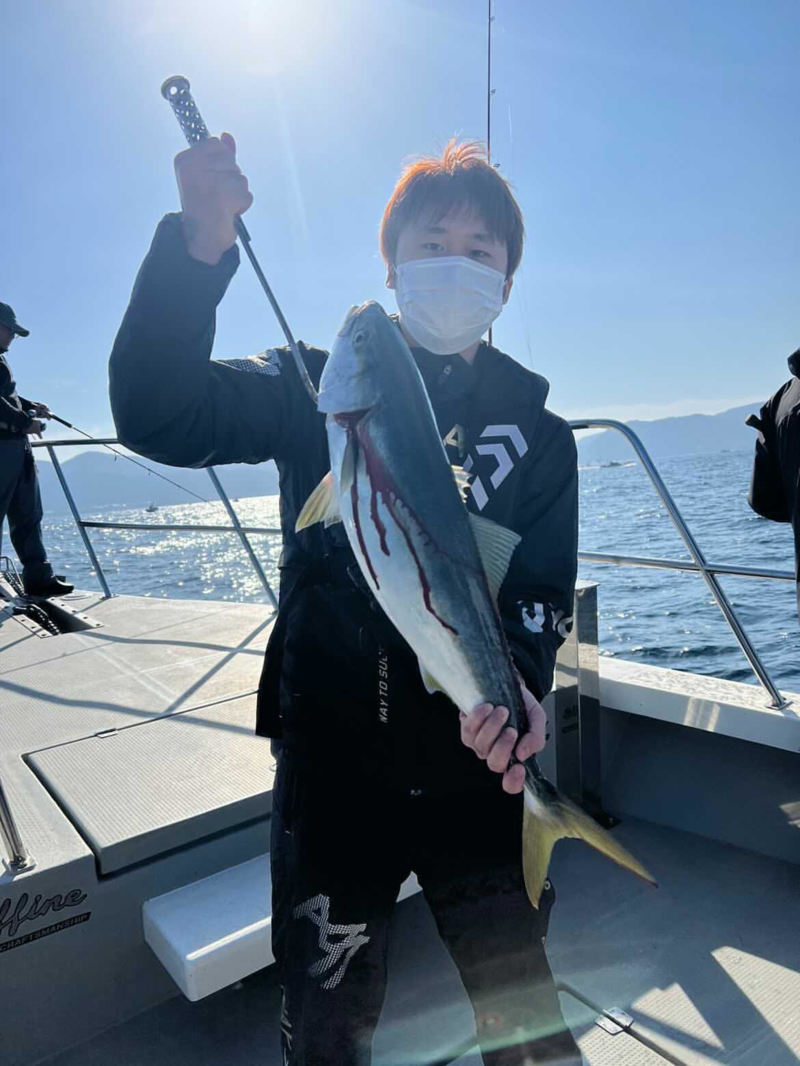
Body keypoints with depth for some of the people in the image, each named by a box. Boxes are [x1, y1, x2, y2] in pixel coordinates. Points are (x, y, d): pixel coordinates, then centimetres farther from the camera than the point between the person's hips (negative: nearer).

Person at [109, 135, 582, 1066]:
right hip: (330, 765, -1)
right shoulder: (321, 387, -1)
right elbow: (160, 415, -14)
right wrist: (199, 250, -27)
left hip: (476, 769, 2)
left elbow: (541, 598, -3)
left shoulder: (538, 436, 3)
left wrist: (516, 684, -24)